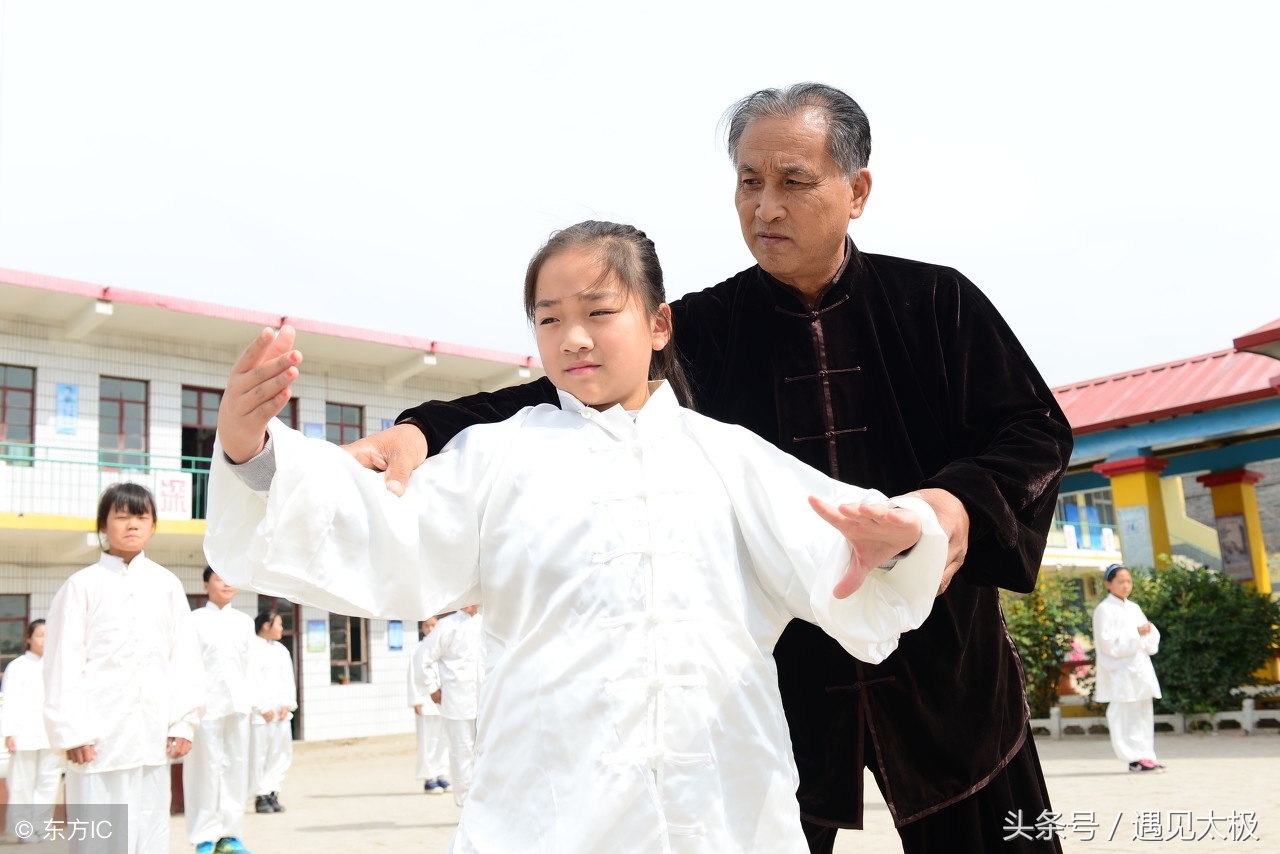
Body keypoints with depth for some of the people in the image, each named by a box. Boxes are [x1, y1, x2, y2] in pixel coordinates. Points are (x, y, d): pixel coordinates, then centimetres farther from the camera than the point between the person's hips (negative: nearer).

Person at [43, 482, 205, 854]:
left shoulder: (166, 584, 8)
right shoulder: (83, 585, 0)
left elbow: (184, 656, 9)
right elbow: (63, 661, -1)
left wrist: (184, 721, 4)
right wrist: (72, 731, -7)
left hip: (152, 735, 3)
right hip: (100, 734, -3)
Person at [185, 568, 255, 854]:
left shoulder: (245, 622, 14)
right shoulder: (194, 620, 1)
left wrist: (251, 702, 11)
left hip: (237, 704, 4)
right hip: (206, 704, -4)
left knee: (237, 767, 5)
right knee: (207, 768, -2)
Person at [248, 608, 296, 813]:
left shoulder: (281, 650, 15)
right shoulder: (251, 649, -7)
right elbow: (249, 682, -11)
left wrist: (287, 705, 3)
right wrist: (262, 708, -12)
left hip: (280, 713, 7)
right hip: (259, 714, -7)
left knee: (281, 754, 7)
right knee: (258, 755, -3)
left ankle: (272, 793, 16)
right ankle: (260, 796, 6)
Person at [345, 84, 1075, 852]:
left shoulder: (936, 302, -1)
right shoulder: (706, 330, 0)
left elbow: (1037, 428, 0)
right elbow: (571, 399, -8)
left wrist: (963, 502, -22)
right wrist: (427, 430, -25)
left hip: (944, 676, 1)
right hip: (778, 678, 0)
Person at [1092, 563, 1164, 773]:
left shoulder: (1134, 608, 16)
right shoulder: (1105, 610, -6)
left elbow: (1150, 641, 16)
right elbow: (1109, 642, -14)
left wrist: (1149, 631, -6)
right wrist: (1136, 633, -19)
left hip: (1141, 669, 7)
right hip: (1120, 673, -7)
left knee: (1144, 714, 8)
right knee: (1126, 715, -7)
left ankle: (1146, 755, 13)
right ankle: (1134, 758, -2)